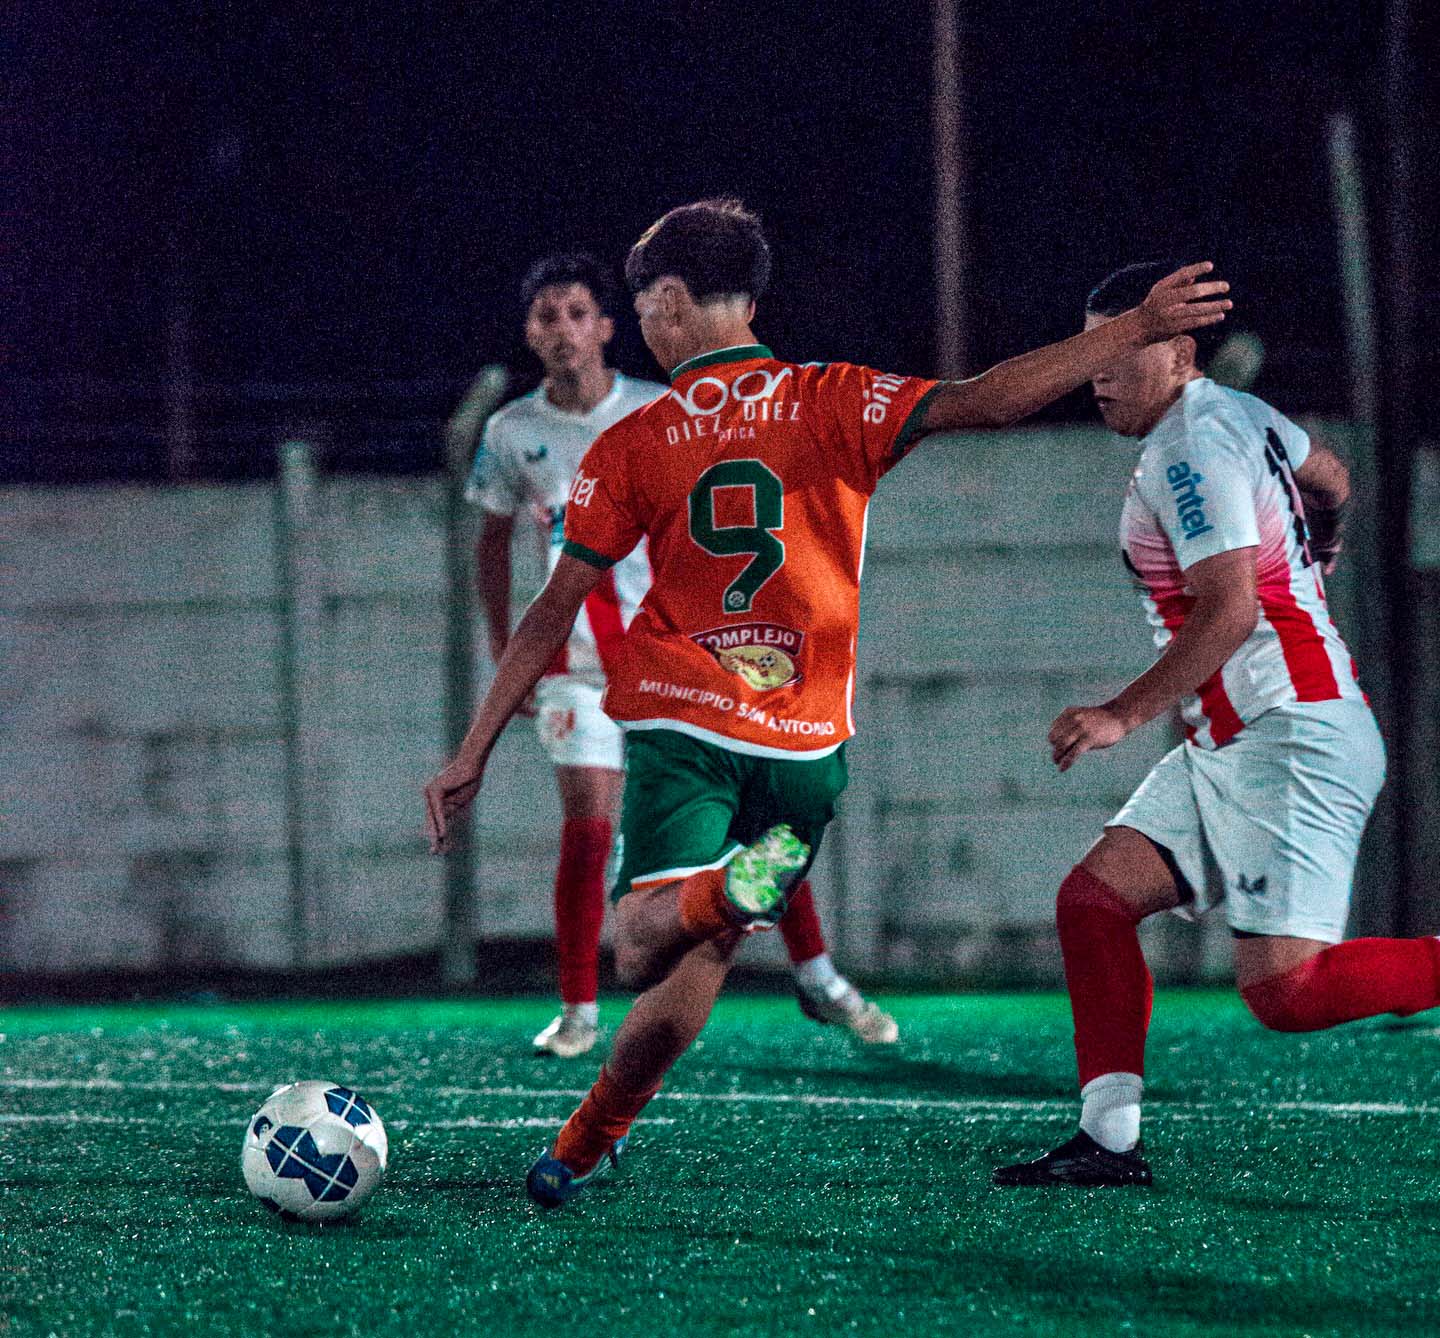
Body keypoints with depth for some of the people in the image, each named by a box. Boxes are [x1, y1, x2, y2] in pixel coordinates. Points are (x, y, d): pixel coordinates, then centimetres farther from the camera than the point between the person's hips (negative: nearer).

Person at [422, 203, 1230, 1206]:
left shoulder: (632, 447, 1)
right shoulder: (832, 404, 0)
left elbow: (553, 614, 1)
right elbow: (984, 402, -14)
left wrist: (473, 756, 6)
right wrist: (1141, 329, -9)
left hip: (680, 721, -2)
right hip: (803, 744, 2)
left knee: (644, 949, -13)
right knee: (699, 959, 15)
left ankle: (724, 891, -44)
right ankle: (585, 1146, 16)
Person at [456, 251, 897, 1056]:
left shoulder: (666, 414, -3)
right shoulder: (511, 433, 1)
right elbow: (494, 541, 13)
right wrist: (504, 647, 8)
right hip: (578, 661, 0)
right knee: (588, 828, -10)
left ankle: (818, 979, 11)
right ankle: (579, 1012, 3)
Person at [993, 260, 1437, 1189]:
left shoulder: (1193, 449, -14)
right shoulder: (1238, 414, 15)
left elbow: (1230, 611, -22)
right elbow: (1331, 480, 33)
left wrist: (1125, 715, -23)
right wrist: (1318, 550, 54)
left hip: (1294, 742, -10)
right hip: (1230, 749, 10)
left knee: (1284, 990, -18)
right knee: (1093, 899, 2)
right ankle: (1110, 1143, 2)